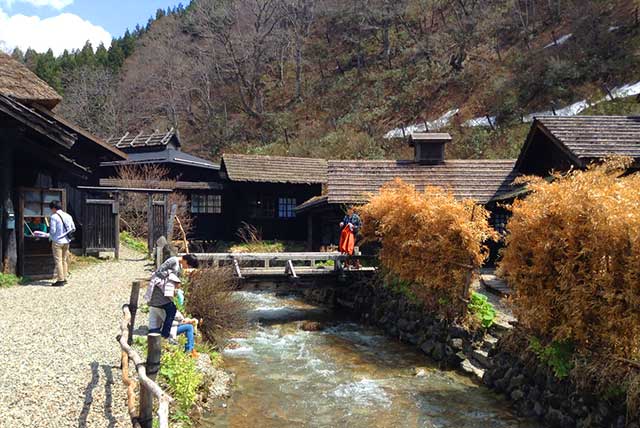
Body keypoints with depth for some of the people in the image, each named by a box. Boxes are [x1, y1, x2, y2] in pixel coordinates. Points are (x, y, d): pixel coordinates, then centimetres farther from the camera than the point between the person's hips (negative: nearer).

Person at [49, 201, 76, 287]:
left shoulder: (54, 217, -11)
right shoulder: (68, 216, 6)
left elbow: (52, 230, -14)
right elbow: (73, 229, 9)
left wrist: (50, 237, 6)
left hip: (57, 241, -6)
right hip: (66, 241, 6)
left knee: (58, 260, -2)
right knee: (64, 260, 14)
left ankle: (60, 280, -2)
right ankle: (64, 278, 17)